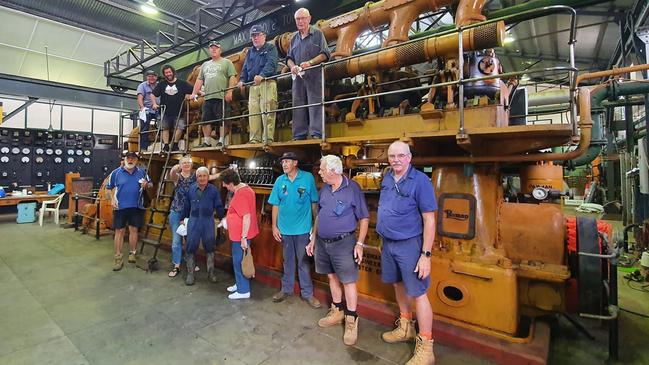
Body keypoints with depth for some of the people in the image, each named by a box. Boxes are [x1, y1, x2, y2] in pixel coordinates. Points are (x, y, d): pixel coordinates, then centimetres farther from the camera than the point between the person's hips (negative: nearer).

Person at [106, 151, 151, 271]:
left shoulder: (142, 172, 2)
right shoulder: (116, 173, -2)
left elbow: (150, 184, 13)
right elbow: (109, 188, 8)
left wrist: (146, 185, -10)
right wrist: (112, 199, -7)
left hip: (136, 207, 1)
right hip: (120, 207, -1)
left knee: (133, 229, 10)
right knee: (119, 231, 3)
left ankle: (132, 253, 24)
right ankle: (118, 258, 12)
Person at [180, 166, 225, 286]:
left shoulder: (213, 190, -4)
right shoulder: (191, 189, 1)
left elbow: (219, 206, 0)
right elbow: (186, 206, 10)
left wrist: (223, 219, -4)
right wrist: (183, 219, 12)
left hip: (208, 221, -1)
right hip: (193, 221, 1)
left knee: (209, 247, 9)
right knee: (191, 247, 4)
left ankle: (211, 272, 23)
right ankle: (190, 273, 18)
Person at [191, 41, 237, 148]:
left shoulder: (227, 62, 7)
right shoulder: (205, 65, 26)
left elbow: (232, 77, -5)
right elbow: (199, 80, 22)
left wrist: (229, 92, -16)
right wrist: (194, 93, 13)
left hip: (221, 97, -6)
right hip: (207, 98, 6)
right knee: (206, 120, 4)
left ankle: (221, 141, -4)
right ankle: (206, 142, 9)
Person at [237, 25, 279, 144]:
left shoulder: (271, 48, 9)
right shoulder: (250, 51, 28)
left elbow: (271, 64, -9)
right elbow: (245, 68, 24)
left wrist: (262, 75, -25)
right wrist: (242, 80, 6)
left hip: (267, 84, -6)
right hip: (253, 85, 6)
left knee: (267, 112, -13)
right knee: (253, 113, -1)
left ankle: (268, 138, -13)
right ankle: (254, 139, 0)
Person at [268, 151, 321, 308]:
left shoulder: (308, 178, -9)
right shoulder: (280, 181, 1)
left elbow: (314, 203, -4)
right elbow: (276, 205, 5)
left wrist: (316, 224, -4)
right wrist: (274, 226, 1)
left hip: (303, 228, -3)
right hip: (285, 228, 3)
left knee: (303, 262, 7)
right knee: (288, 260, 18)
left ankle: (307, 293, 22)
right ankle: (286, 289, 34)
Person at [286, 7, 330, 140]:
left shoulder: (317, 33, 7)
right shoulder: (294, 38, 22)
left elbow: (325, 54, -2)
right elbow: (289, 57, 22)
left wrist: (310, 63, -15)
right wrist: (292, 66, -2)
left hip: (314, 75, -5)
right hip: (298, 76, 5)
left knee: (315, 104, -12)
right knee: (298, 106, 2)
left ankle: (316, 134, -14)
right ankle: (299, 136, 4)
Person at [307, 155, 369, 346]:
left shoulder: (352, 188, -13)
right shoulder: (324, 189, 6)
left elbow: (364, 218, -9)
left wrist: (359, 244, -14)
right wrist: (313, 239, 14)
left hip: (343, 243, -6)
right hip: (322, 242, 7)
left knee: (348, 281, 3)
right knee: (332, 277, 18)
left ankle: (351, 321, 18)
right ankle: (337, 311, 36)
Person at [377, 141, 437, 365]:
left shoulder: (420, 181, -15)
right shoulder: (387, 179, 5)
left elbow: (429, 220, -16)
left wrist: (426, 255, -19)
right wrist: (383, 238, 13)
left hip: (409, 244, -7)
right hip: (388, 243, 7)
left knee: (417, 293, 0)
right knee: (398, 285, 20)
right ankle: (405, 328, 40)